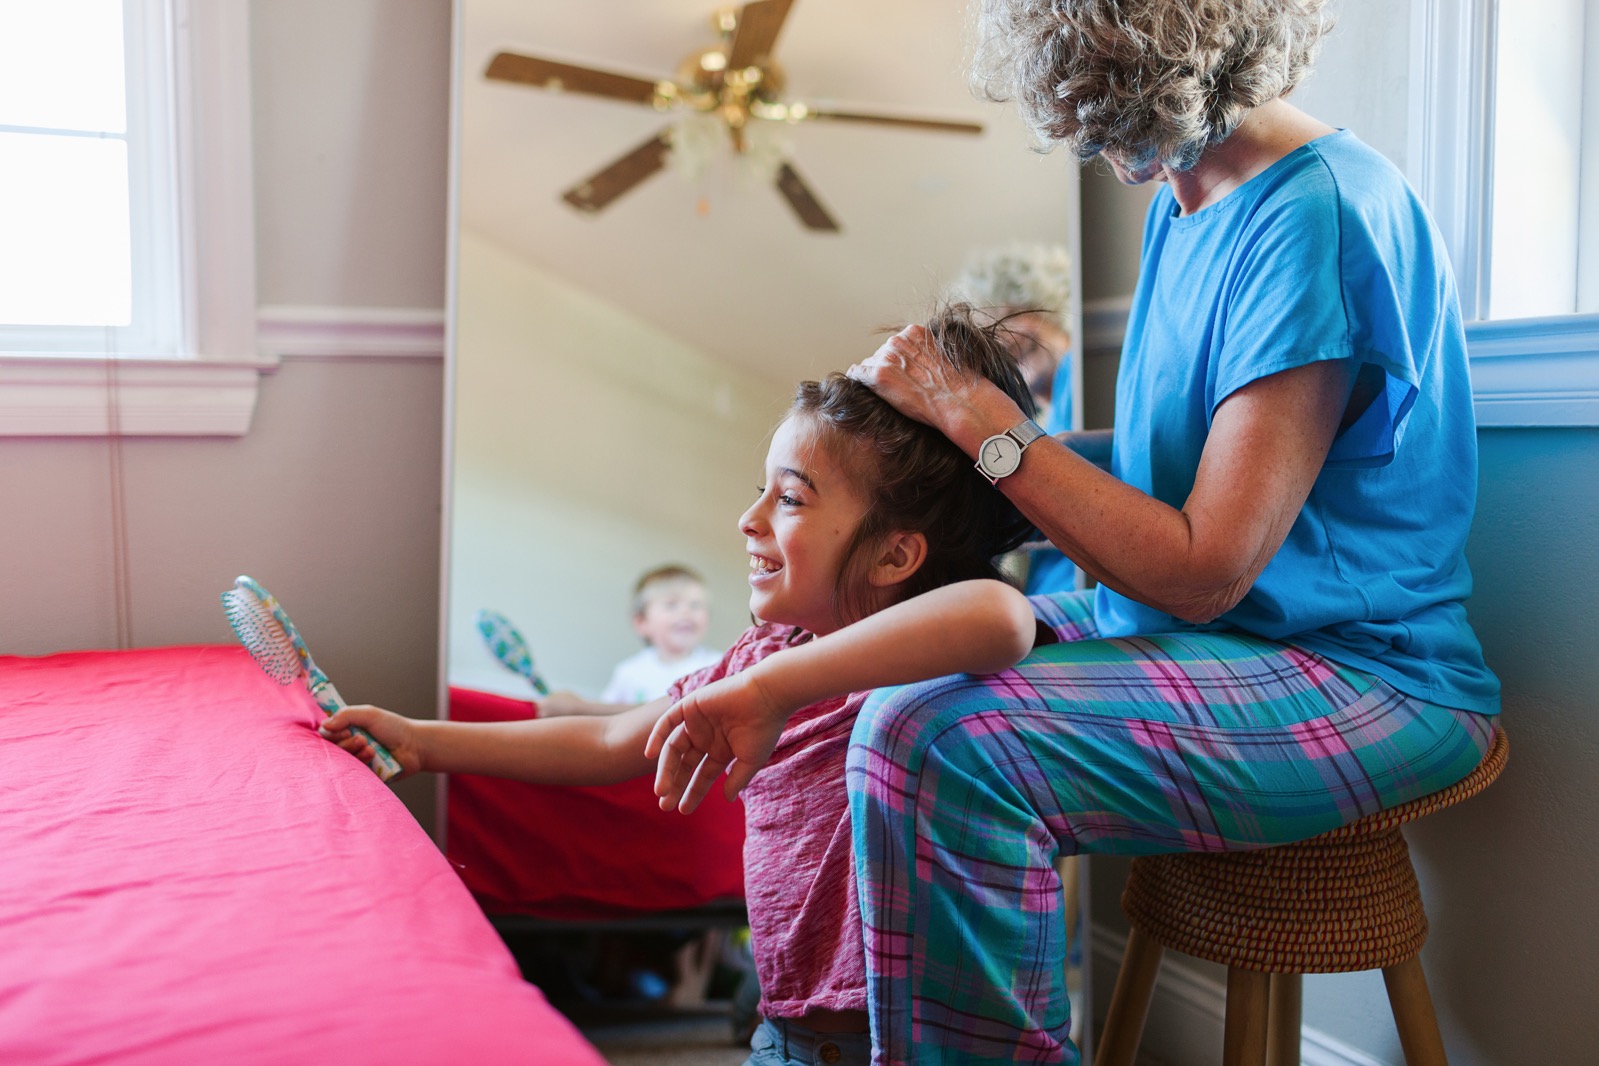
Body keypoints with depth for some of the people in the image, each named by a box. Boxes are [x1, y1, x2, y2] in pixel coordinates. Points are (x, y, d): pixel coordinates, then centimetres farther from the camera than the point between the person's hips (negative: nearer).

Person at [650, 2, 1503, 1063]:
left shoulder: (1320, 219, -20)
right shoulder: (1185, 199, 10)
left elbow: (1201, 571, -22)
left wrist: (973, 412, -17)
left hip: (1360, 680, -10)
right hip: (1180, 632, 10)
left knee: (933, 742, -30)